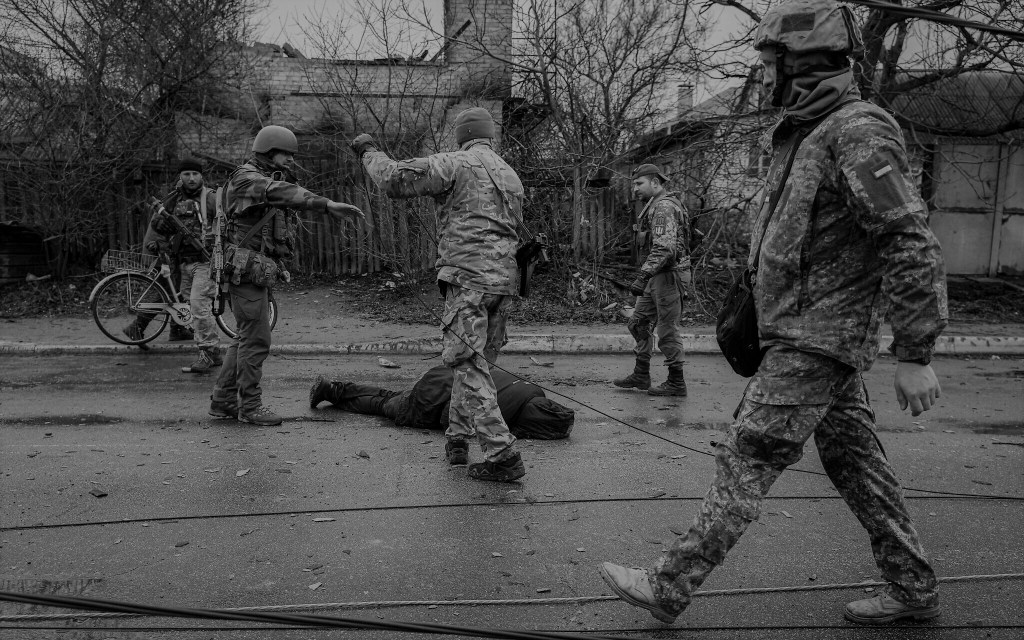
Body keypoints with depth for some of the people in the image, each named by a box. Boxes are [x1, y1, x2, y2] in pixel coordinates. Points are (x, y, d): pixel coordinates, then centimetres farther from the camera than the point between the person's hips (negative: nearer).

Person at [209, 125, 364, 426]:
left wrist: (277, 267, 10)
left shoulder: (270, 181, 18)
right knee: (256, 339, -5)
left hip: (257, 273, 10)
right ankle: (250, 406, 5)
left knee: (247, 338, 14)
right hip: (246, 271, -10)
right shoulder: (246, 178, -11)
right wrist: (328, 205, -42)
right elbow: (281, 193, -32)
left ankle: (223, 400, 22)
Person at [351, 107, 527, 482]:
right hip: (504, 280, 8)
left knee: (470, 366, -7)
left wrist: (369, 152, 11)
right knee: (474, 362, 16)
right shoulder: (511, 176, 21)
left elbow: (394, 180, -7)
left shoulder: (455, 165, -2)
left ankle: (503, 456, -11)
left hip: (468, 278, -8)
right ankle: (457, 439, 23)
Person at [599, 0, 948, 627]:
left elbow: (914, 246, -21)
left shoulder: (860, 133, -16)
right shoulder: (810, 137, 15)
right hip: (805, 334, 10)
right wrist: (762, 316, 24)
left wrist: (916, 356, -21)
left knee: (745, 463, -7)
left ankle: (669, 586, 2)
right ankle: (914, 587, 29)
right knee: (855, 462, 15)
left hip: (818, 341, -10)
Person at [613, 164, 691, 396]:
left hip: (668, 274, -11)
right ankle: (641, 375, 20)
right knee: (638, 322, 13)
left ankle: (677, 382, 9)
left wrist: (643, 276, -32)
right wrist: (647, 276, 16)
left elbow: (664, 248, -27)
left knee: (668, 329, -2)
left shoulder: (663, 207, -16)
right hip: (659, 276, 11)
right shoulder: (656, 206, 17)